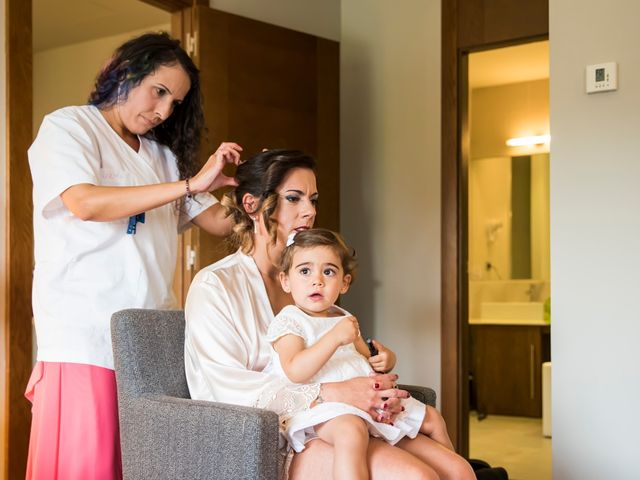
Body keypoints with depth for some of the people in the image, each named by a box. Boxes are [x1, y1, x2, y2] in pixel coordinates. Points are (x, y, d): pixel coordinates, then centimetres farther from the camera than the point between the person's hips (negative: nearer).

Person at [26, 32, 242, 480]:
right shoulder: (67, 126, 2)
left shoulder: (162, 155, 20)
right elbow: (84, 203, -17)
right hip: (85, 337, -5)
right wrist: (190, 184, -18)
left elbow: (217, 221, 16)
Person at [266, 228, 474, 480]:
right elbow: (295, 372, -20)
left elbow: (366, 357, 32)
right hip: (322, 405, -9)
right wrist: (335, 337, -27)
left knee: (431, 418, 18)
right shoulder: (288, 322, -3)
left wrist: (385, 360, 6)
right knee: (351, 431, -42)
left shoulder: (344, 319, 21)